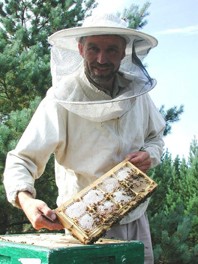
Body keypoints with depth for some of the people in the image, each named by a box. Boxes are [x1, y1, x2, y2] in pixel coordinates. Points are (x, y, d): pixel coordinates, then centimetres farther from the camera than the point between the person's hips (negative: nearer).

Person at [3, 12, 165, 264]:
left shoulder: (137, 90, -3)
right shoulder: (62, 99, -19)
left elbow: (155, 136, 15)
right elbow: (20, 161, -21)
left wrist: (150, 154, -8)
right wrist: (26, 200, -40)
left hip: (136, 217, 5)